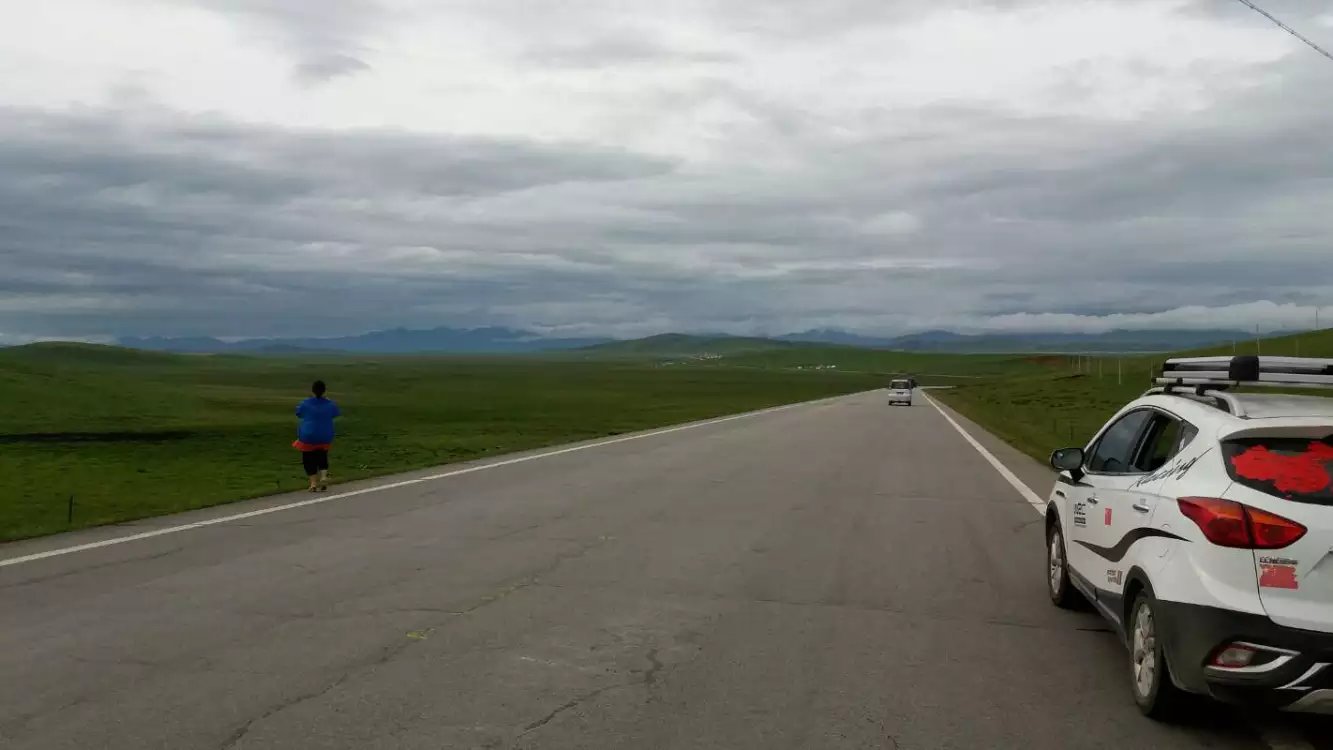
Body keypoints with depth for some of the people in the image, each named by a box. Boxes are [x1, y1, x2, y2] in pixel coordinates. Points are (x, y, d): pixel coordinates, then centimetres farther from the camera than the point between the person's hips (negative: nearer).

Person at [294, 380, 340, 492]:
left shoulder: (305, 404, -12)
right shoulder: (330, 405, -6)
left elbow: (298, 414, 4)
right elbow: (336, 414, 12)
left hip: (308, 436, -2)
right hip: (325, 437, 2)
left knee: (309, 460, 9)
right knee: (322, 457, 20)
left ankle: (313, 483, 5)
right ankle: (324, 476, 0)